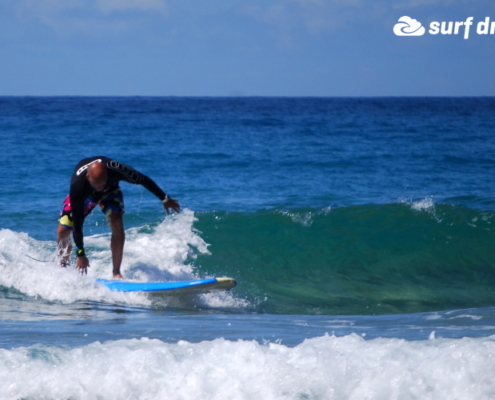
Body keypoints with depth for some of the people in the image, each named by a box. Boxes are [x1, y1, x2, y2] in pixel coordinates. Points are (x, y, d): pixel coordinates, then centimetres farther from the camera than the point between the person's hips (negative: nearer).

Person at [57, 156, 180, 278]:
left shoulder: (116, 170, -41)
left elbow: (143, 180, -23)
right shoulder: (77, 186, -42)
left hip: (109, 190, 1)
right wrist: (80, 254, -34)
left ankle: (116, 273, -19)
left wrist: (165, 199, -15)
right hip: (84, 194, -1)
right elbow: (77, 223, -36)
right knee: (63, 231, -11)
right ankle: (64, 265, 19)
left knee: (117, 223, -26)